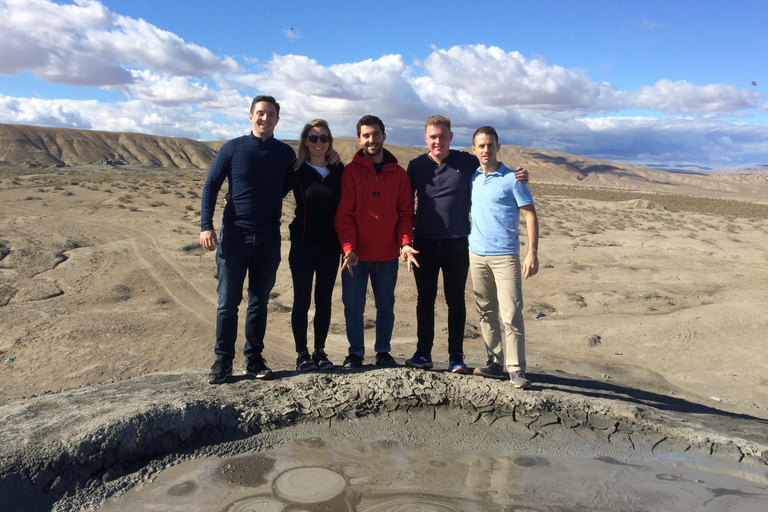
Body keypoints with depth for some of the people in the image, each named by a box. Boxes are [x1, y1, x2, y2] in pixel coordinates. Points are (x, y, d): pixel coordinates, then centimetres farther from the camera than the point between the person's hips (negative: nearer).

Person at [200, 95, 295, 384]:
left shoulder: (285, 153, 7)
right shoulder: (233, 149, 1)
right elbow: (211, 186, 0)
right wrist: (206, 226, -9)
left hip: (269, 240, 2)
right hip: (234, 237, -2)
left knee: (259, 302, 9)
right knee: (228, 301, 1)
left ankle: (254, 360, 20)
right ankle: (223, 361, 13)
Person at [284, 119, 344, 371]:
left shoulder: (339, 171, 4)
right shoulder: (297, 172, -2)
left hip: (330, 246, 2)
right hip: (303, 245, -2)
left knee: (324, 301, 9)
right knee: (302, 301, 3)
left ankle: (320, 351, 20)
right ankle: (302, 353, 14)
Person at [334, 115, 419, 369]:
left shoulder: (398, 173, 6)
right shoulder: (350, 171, 0)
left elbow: (405, 212, 5)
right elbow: (344, 213, -4)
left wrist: (405, 242, -10)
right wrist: (348, 248, -16)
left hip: (387, 254, 2)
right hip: (356, 253, -1)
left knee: (386, 305, 10)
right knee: (353, 306, 4)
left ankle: (383, 351, 25)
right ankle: (355, 352, 20)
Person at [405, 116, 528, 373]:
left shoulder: (467, 162, 0)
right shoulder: (416, 166, 4)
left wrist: (519, 176, -9)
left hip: (457, 243, -1)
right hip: (425, 243, 1)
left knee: (456, 301, 5)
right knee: (425, 299, 8)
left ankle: (456, 357, 15)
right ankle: (423, 353, 20)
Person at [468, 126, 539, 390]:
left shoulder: (512, 178, -4)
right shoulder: (471, 178, 10)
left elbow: (530, 216, -5)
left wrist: (532, 253, -14)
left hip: (505, 256, -5)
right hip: (477, 254, 5)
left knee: (511, 314, -8)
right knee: (486, 313, 10)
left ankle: (516, 370, -1)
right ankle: (495, 362, 20)